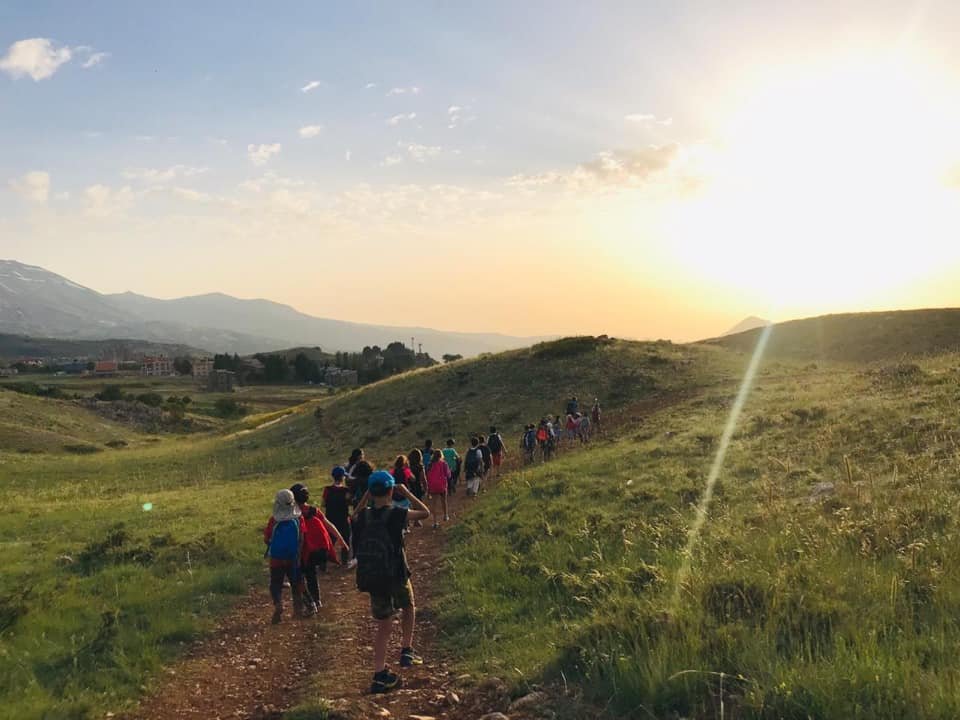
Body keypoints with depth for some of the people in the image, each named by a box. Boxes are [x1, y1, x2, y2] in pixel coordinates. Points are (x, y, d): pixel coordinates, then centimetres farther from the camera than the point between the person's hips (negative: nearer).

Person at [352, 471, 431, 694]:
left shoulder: (364, 516, -1)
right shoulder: (396, 514, -13)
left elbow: (355, 516, 25)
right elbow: (425, 513, 1)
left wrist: (366, 496, 17)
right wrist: (407, 492, 5)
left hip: (371, 578, 4)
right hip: (395, 575, -4)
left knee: (384, 625, 13)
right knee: (408, 608, 27)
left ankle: (380, 675, 8)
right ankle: (406, 651, 21)